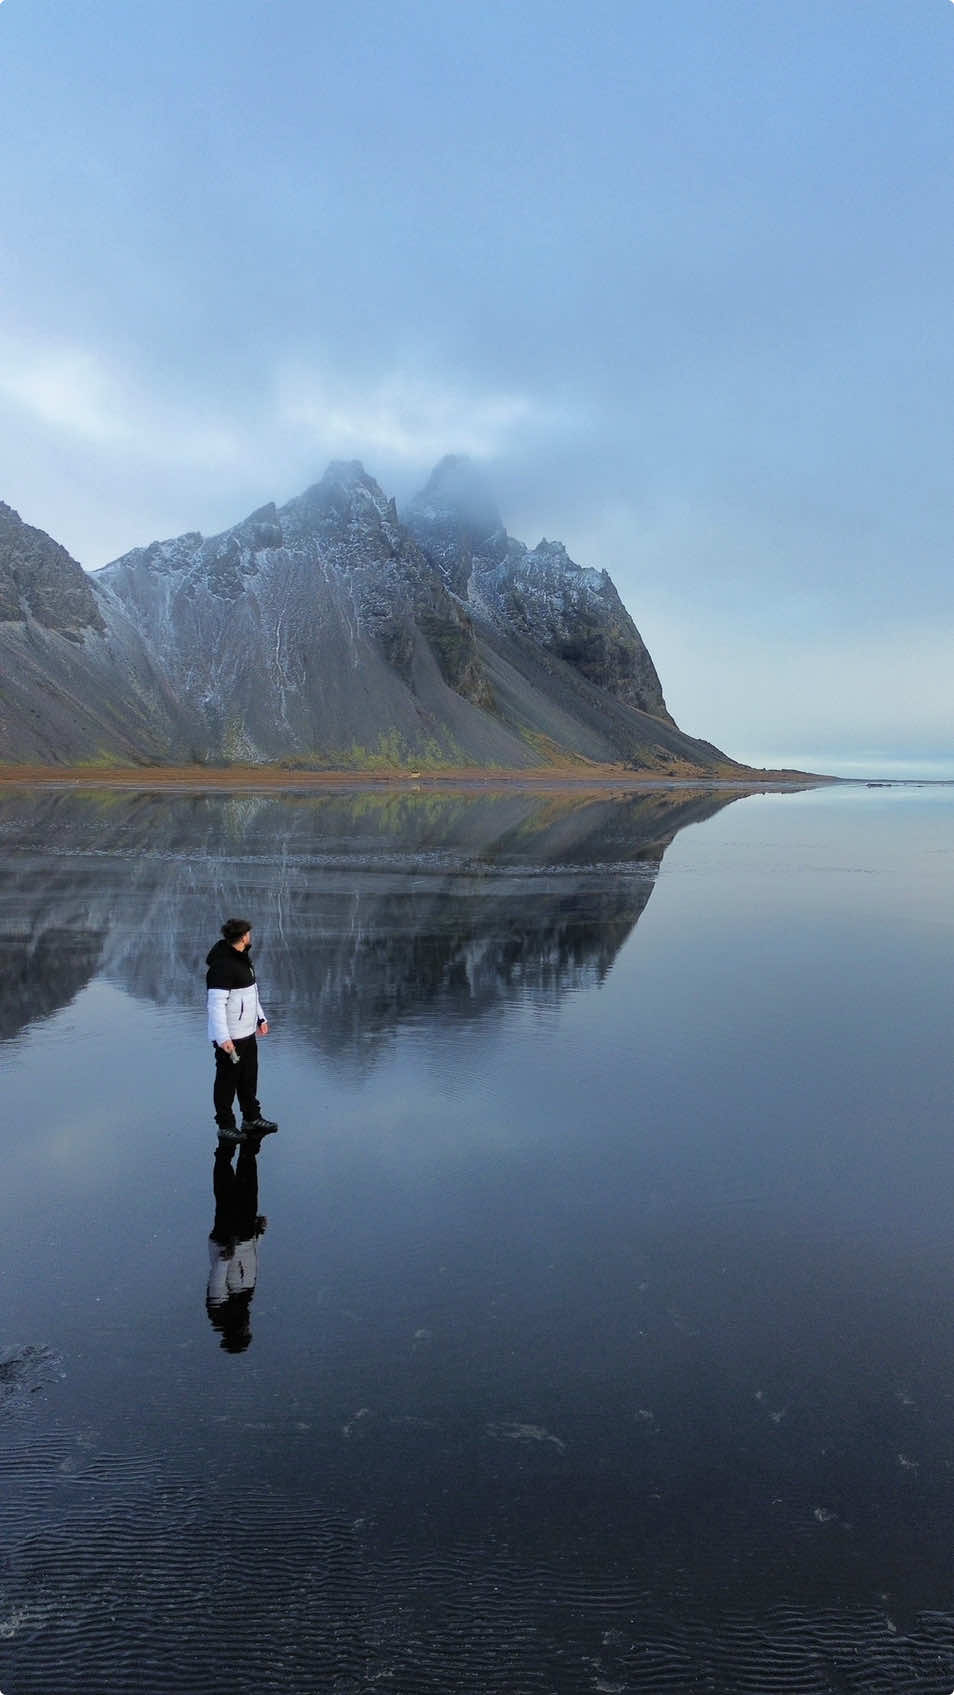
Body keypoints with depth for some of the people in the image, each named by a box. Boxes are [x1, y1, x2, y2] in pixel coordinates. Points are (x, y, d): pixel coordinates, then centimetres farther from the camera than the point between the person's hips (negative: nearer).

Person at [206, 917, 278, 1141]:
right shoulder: (222, 966, -22)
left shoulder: (242, 959, 9)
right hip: (229, 1037, -10)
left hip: (247, 1032, 10)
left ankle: (251, 1118, 33)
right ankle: (226, 1126, 15)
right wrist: (223, 1038, -28)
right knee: (227, 1081, 3)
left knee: (249, 1077, 19)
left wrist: (260, 1017, 23)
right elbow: (216, 1004, -25)